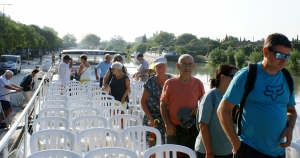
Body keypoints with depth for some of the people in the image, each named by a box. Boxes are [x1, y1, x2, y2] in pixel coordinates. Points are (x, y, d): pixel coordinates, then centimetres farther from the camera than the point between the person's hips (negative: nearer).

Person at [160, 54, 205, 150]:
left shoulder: (198, 83, -1)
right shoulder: (170, 83, -3)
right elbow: (163, 105, 1)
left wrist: (198, 108, -11)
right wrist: (167, 124, -7)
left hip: (192, 128, 0)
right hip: (173, 128, 0)